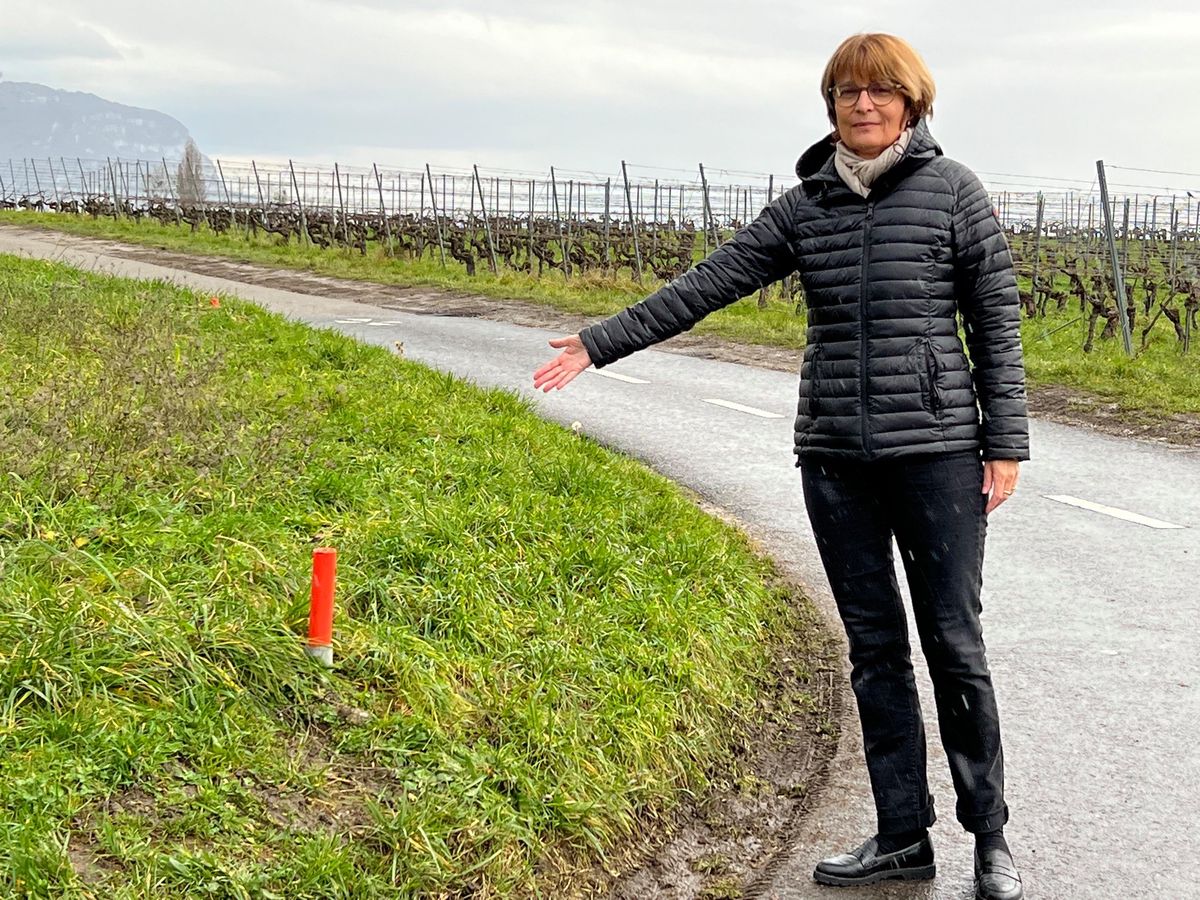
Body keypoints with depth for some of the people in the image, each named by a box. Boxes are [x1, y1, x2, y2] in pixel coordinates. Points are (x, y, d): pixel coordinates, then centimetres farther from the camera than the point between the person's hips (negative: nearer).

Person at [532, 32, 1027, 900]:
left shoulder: (953, 190, -2)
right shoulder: (804, 206, 7)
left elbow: (997, 318, -1)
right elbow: (705, 286, 5)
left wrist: (1006, 443, -5)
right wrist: (601, 343, 1)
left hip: (936, 449, -4)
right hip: (835, 455, 4)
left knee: (954, 643, 2)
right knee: (873, 647, 9)